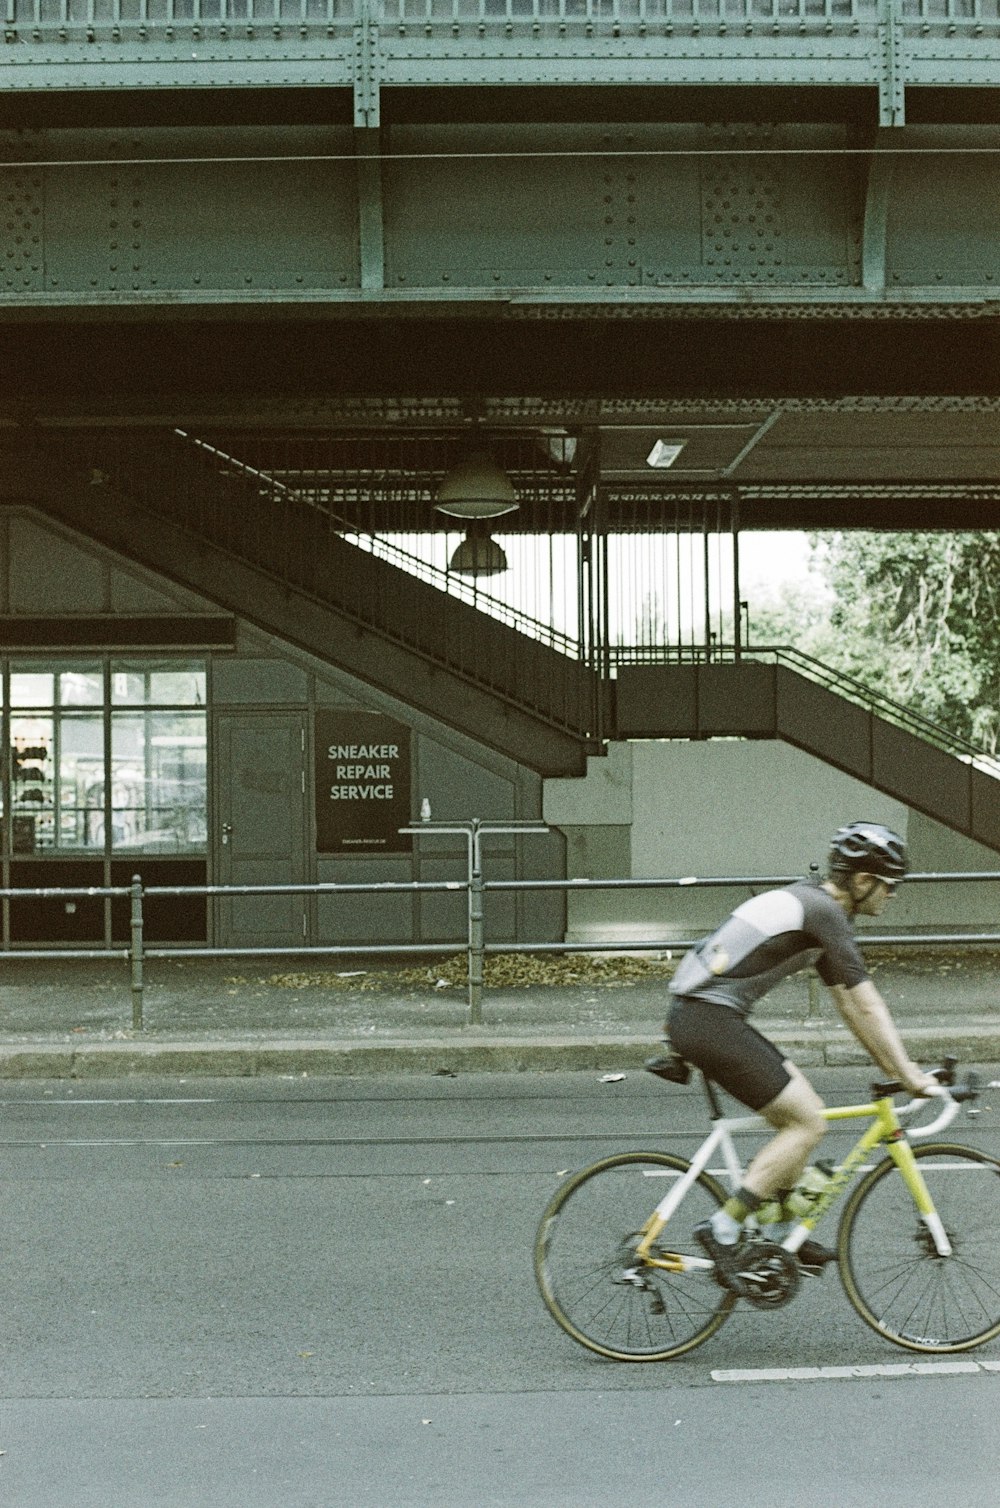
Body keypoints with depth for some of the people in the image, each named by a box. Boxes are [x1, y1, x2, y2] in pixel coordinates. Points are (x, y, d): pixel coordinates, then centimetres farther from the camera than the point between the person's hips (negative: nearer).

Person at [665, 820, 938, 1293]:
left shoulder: (811, 903, 18)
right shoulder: (824, 912, -12)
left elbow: (849, 1005, 22)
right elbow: (866, 1007, -13)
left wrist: (900, 1069, 22)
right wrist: (909, 1077, -7)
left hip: (695, 1014, 10)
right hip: (710, 1021, -10)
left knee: (800, 1111, 16)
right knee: (808, 1122, -6)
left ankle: (778, 1236, 22)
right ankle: (723, 1228, -4)